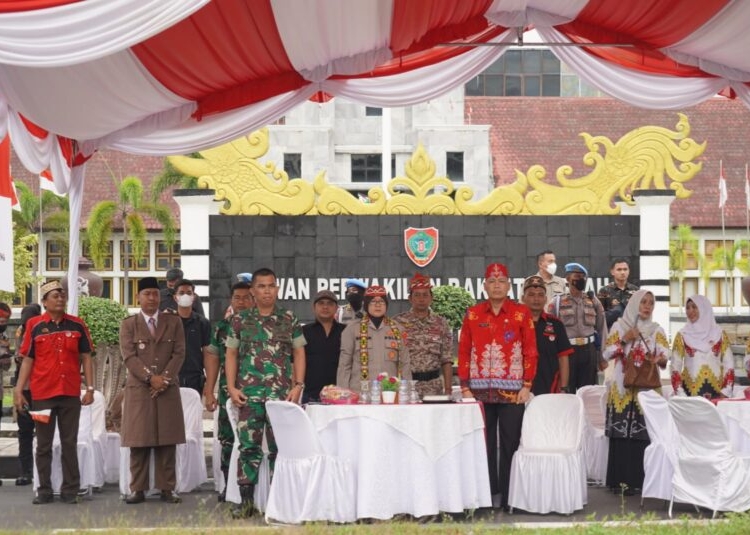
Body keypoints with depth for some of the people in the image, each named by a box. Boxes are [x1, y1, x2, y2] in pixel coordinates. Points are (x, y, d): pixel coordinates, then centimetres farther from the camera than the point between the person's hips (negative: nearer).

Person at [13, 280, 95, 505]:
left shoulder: (77, 325, 4)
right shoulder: (34, 326, 1)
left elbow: (86, 358, 6)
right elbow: (27, 360, 3)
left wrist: (90, 388, -1)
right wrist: (18, 390, -3)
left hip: (70, 393, 0)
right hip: (42, 394, 0)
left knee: (69, 443, 4)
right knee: (43, 444, 6)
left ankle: (70, 490, 9)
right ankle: (44, 490, 12)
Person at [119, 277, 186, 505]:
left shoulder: (173, 322, 10)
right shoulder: (128, 324, 6)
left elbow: (179, 353, 2)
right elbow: (129, 356, -4)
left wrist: (165, 378, -10)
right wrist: (150, 377, -15)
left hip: (168, 389, 1)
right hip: (138, 389, -1)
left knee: (167, 441, 1)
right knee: (139, 442, -2)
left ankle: (167, 488, 5)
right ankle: (138, 489, 2)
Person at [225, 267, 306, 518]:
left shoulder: (289, 319, 6)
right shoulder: (241, 320, 7)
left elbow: (299, 353, 7)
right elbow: (231, 354, 9)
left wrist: (298, 385, -4)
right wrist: (231, 387, 0)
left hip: (282, 394, 0)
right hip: (249, 394, 0)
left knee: (279, 447, 3)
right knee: (248, 446, -1)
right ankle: (245, 501, 3)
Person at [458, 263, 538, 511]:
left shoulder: (521, 313, 3)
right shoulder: (473, 313, 7)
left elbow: (530, 352, 2)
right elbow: (463, 352, 6)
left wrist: (527, 386, -5)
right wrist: (465, 387, 0)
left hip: (512, 390, -1)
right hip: (480, 390, 1)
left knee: (510, 444, 1)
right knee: (483, 443, 5)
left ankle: (508, 497, 9)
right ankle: (486, 496, 12)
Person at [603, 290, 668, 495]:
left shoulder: (657, 330, 10)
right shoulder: (619, 326, 7)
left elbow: (665, 359, 0)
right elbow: (607, 353, 3)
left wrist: (660, 359, -22)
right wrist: (624, 340, -9)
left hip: (647, 388, 1)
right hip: (622, 388, -1)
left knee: (642, 435, -4)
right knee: (621, 435, -6)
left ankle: (637, 480, -1)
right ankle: (619, 480, -3)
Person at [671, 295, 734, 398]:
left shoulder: (720, 334, 7)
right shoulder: (682, 335, 6)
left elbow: (729, 364, 5)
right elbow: (676, 366, 3)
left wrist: (725, 393, -6)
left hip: (716, 391, 0)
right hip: (691, 391, 0)